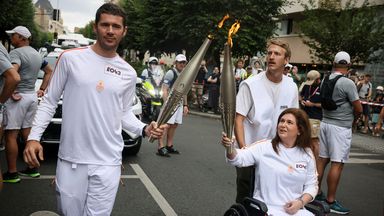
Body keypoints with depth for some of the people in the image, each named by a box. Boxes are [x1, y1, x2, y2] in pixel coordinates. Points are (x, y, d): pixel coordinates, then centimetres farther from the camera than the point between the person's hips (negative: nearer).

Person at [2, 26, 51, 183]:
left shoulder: (16, 53, -12)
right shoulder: (37, 54, 16)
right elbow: (49, 71, 27)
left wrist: (10, 92, -19)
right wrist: (42, 89, 21)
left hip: (19, 97, -8)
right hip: (32, 96, 9)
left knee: (11, 135, -3)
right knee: (27, 134, 14)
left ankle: (12, 173, 1)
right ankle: (32, 169, 19)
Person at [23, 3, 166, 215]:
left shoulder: (128, 73, 5)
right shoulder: (71, 58, -3)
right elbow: (49, 101, 3)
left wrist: (144, 129, -4)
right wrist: (34, 136, -6)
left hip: (108, 163, 1)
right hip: (70, 159, -1)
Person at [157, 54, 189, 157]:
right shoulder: (170, 73, -8)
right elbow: (164, 90, -13)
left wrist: (185, 105, 18)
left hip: (179, 103, 8)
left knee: (174, 125, 8)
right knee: (166, 124, -13)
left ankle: (169, 146, 16)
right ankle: (161, 147, -12)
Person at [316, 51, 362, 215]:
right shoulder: (348, 83, -16)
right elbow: (359, 109, -11)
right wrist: (352, 117, 10)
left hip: (325, 122, 7)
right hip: (341, 127, -7)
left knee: (322, 159, 13)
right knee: (337, 164, -2)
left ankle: (317, 193, 23)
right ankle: (330, 201, 3)